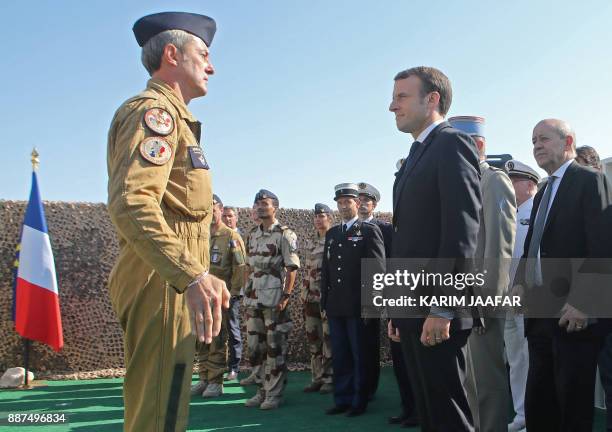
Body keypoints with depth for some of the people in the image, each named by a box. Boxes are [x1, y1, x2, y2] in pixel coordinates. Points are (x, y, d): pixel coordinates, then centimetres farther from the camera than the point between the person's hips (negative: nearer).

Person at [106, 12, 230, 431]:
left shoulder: (168, 116, 23)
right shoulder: (153, 110, -10)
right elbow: (131, 202, -25)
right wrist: (193, 275, -34)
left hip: (168, 280, 11)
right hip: (162, 281, -11)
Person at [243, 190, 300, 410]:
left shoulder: (285, 235, -6)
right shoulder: (253, 237, 15)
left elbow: (292, 268, -9)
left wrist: (286, 296, -15)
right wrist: (247, 294, 14)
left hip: (275, 300, -7)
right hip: (253, 300, 7)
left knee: (275, 347, 0)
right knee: (255, 347, 11)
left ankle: (274, 393, 9)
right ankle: (262, 390, 23)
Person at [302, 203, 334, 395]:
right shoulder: (311, 244, 16)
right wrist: (304, 294, 14)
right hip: (311, 297, 7)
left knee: (329, 338, -2)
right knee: (313, 339, 9)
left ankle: (329, 378, 7)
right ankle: (317, 377, 18)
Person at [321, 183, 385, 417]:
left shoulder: (370, 231, -2)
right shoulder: (331, 233, 16)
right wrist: (325, 299, 10)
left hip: (358, 307, -5)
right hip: (335, 307, 6)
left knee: (360, 356, 4)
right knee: (339, 356, 11)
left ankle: (359, 401, 14)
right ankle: (342, 399, 21)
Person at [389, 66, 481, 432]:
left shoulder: (452, 144, -7)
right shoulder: (417, 154, 20)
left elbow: (462, 230, -18)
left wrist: (442, 308, -21)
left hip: (438, 312, -9)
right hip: (413, 310, 9)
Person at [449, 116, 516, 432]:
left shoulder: (494, 180, -6)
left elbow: (500, 246, -15)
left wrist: (485, 299, -18)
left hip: (481, 299, -8)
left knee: (488, 380, -1)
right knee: (470, 380, 15)